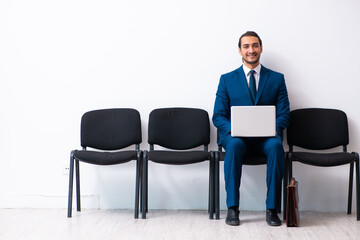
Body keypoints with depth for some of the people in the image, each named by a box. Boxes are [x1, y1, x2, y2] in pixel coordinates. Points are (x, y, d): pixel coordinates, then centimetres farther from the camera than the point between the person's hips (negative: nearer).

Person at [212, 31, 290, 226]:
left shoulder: (276, 79, 14)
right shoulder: (227, 79, 13)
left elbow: (284, 114, 7)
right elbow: (218, 115, 6)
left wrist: (273, 128, -16)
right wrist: (232, 129, -16)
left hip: (266, 137, 0)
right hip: (237, 135, 0)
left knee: (276, 146, -35)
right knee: (235, 144, -36)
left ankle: (272, 209, -28)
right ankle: (232, 208, -31)